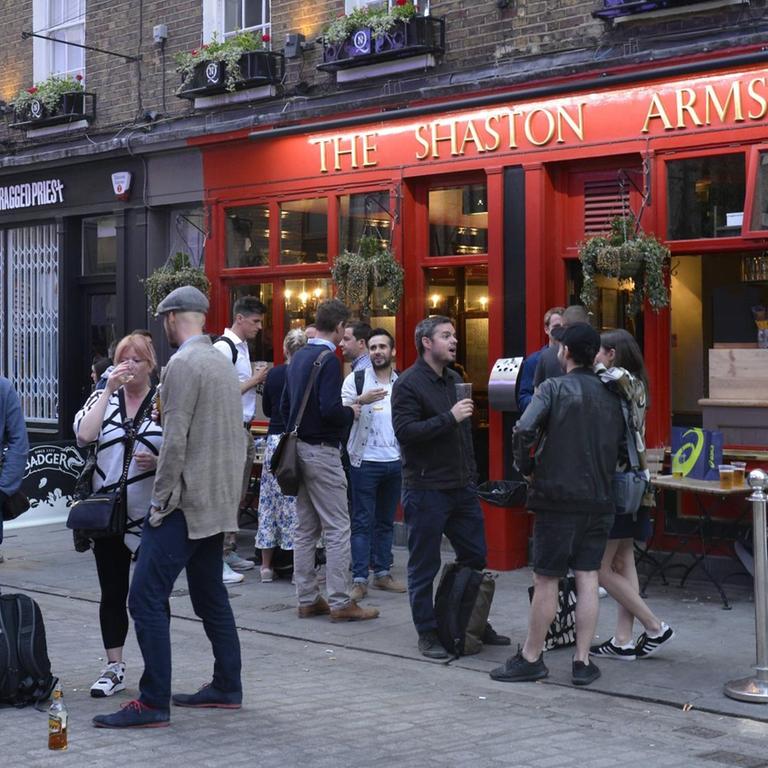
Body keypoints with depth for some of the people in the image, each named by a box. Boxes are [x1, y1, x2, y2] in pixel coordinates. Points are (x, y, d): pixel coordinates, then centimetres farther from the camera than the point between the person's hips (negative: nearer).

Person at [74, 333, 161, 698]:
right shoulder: (102, 398, 8)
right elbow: (84, 435, -11)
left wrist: (160, 462, -17)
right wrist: (109, 390, -12)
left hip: (151, 515, -3)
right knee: (112, 592, 10)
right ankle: (113, 667, 20)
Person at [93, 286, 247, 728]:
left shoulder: (183, 364, -13)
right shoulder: (224, 362, 15)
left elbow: (176, 440, -19)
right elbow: (236, 435, 18)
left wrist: (161, 500, -14)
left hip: (186, 502, -10)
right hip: (216, 503, 10)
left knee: (147, 599, -9)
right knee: (210, 596, 16)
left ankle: (153, 703, -10)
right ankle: (227, 687, 22)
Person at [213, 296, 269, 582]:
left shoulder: (242, 347, 16)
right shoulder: (223, 348, -14)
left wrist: (256, 380, 7)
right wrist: (254, 381, -13)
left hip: (243, 429, 10)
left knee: (238, 496, 14)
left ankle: (230, 551, 22)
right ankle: (218, 560, -4)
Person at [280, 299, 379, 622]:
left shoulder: (298, 357, 11)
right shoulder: (328, 359, -15)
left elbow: (285, 405, 17)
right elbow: (330, 409, -23)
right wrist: (351, 412, -6)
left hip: (298, 447, 9)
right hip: (322, 450, -9)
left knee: (305, 529, 12)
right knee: (337, 529, -3)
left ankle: (307, 599, 16)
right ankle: (340, 603, -2)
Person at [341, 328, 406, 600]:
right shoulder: (356, 379, -2)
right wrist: (361, 400, -28)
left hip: (395, 462, 4)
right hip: (365, 461, -4)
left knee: (386, 521, 11)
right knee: (362, 521, -2)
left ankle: (383, 573, 20)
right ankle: (360, 580, 1)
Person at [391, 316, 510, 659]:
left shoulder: (455, 379, 15)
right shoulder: (408, 384, -10)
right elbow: (404, 431, -22)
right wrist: (449, 418, -24)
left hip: (462, 488, 8)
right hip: (426, 491, -8)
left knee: (475, 559, 12)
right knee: (424, 566, 2)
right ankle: (427, 634, 12)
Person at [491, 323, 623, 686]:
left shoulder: (554, 387, -7)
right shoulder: (610, 396, 10)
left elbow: (524, 429, -20)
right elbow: (621, 445, 11)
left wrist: (526, 469, -5)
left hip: (557, 497, -5)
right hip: (599, 500, 5)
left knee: (546, 580, 2)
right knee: (588, 578, 7)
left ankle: (531, 658, 12)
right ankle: (582, 662, 9)